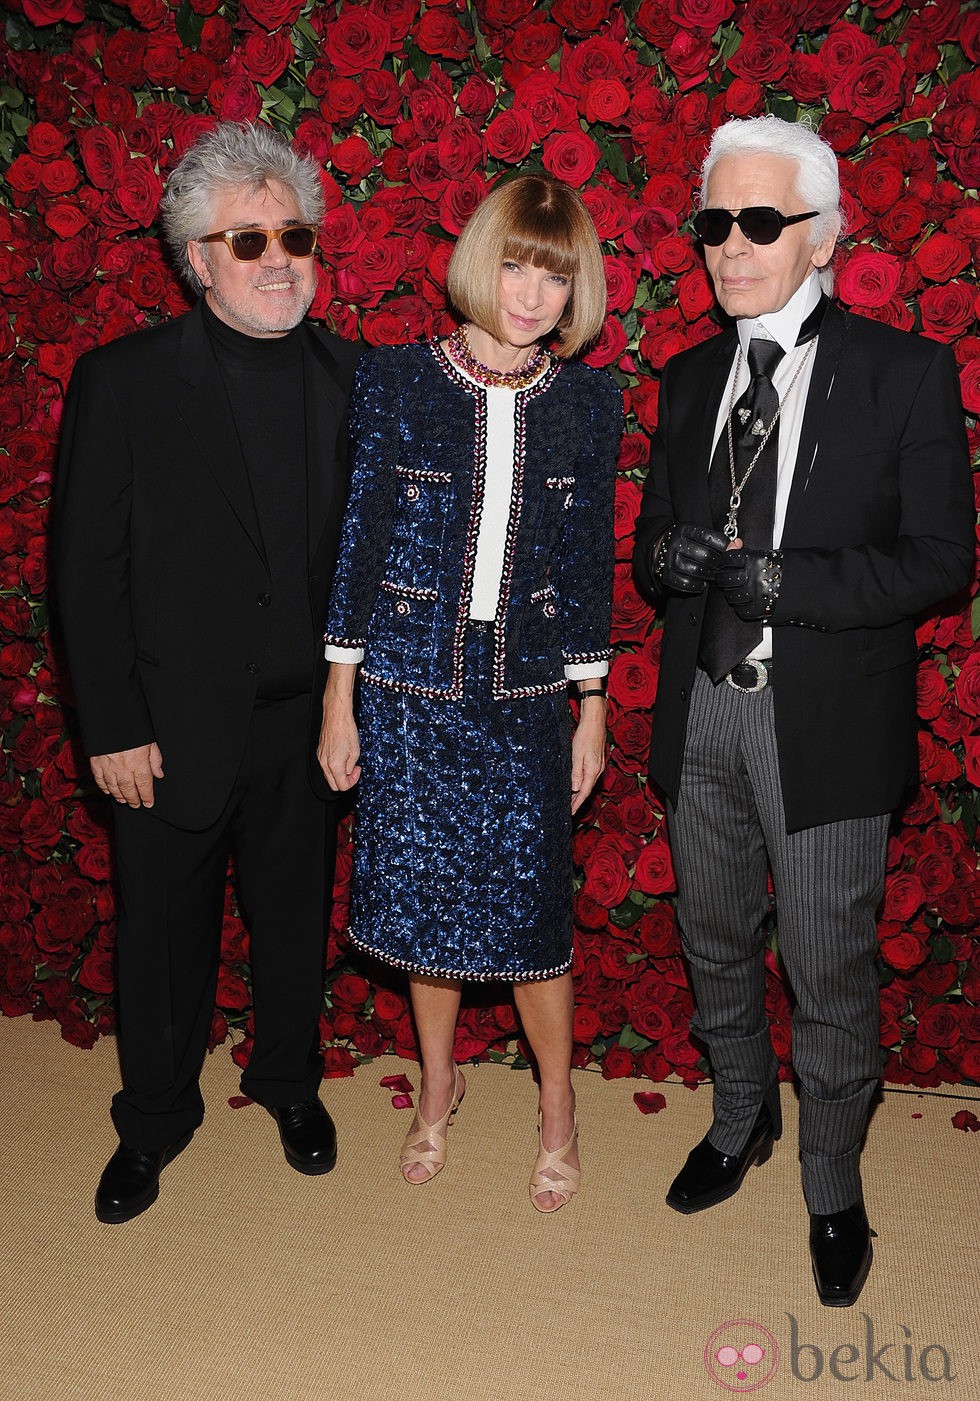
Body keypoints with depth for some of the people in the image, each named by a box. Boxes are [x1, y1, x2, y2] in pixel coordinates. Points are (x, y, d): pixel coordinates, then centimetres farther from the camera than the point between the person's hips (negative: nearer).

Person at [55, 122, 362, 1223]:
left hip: (307, 717, 3)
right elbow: (87, 568, -7)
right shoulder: (121, 380, -7)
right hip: (174, 724, -2)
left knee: (295, 914, 19)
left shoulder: (350, 378, 1)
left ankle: (288, 1079, 44)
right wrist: (113, 727, -10)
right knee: (164, 926, 14)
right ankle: (155, 1116, 38)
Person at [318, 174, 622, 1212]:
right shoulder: (394, 384, -4)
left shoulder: (587, 403, 1)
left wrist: (593, 713, 5)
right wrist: (339, 700, -1)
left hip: (526, 698, 0)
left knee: (530, 907, 4)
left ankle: (557, 1104, 31)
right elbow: (359, 543, -1)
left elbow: (590, 565, 5)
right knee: (424, 896, 13)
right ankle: (438, 1085, 38)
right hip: (410, 690, 0)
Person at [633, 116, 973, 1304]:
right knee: (714, 943, 20)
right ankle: (741, 1120, 46)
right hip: (704, 712, 5)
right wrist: (665, 558, -12)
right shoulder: (691, 378, 9)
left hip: (825, 722, -4)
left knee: (829, 971, 8)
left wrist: (785, 580, -22)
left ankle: (832, 1185, 33)